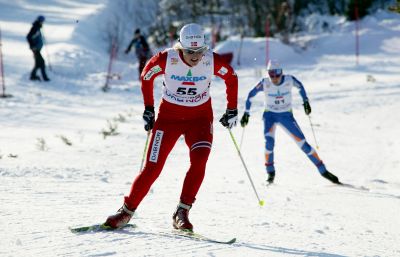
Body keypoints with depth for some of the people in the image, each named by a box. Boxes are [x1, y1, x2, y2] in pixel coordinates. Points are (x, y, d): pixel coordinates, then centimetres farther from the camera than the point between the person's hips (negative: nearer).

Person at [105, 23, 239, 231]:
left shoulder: (212, 61, -17)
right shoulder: (166, 59, -20)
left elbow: (231, 78, 4)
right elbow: (146, 76, 1)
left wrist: (232, 109, 7)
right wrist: (148, 109, 4)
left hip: (200, 117, 1)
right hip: (169, 116, -1)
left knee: (199, 160, -24)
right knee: (152, 168, -6)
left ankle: (182, 213, -14)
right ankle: (127, 211, 12)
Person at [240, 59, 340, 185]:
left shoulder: (289, 80, -17)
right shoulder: (265, 83, -18)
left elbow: (300, 86, 5)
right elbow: (251, 95, -4)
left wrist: (306, 101, 1)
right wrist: (246, 113, -4)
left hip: (286, 115, 1)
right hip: (270, 115, -1)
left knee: (303, 143, -5)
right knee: (269, 141, -26)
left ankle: (323, 170, 6)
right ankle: (270, 172, -7)